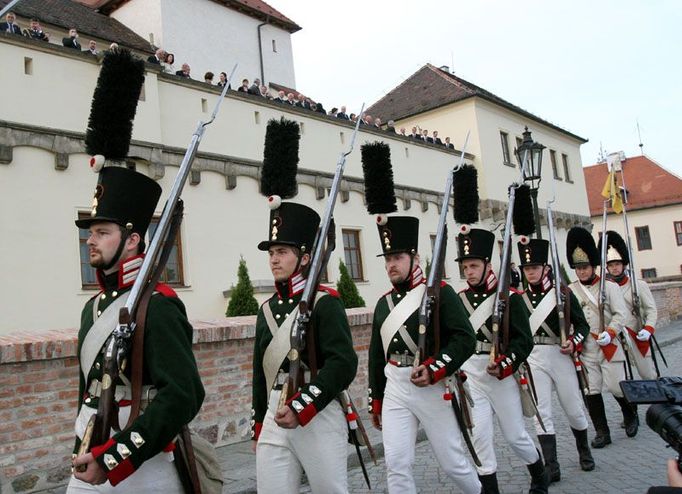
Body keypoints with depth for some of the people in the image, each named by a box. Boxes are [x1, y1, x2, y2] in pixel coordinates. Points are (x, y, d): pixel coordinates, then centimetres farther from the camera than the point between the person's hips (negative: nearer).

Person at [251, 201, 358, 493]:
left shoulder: (325, 302, -7)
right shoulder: (267, 309, 11)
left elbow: (343, 363, -17)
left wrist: (301, 408, -21)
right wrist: (258, 428, 17)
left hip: (318, 415, -5)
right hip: (273, 417, 5)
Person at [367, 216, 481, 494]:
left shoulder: (439, 292, -5)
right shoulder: (384, 303, 11)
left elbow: (466, 338, -13)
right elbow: (377, 356, 15)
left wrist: (434, 370, -24)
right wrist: (375, 402, 16)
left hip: (433, 388, -4)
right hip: (395, 390, 5)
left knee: (452, 461, 9)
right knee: (396, 464, 0)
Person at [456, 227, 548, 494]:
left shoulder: (509, 296, -8)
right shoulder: (460, 299, 4)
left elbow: (524, 339, -12)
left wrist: (504, 364, -24)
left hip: (501, 374, -3)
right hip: (469, 375, 3)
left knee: (515, 435, 10)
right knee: (479, 436, 1)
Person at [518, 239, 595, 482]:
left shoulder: (563, 293, -3)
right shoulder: (519, 298, 2)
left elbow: (582, 324, 2)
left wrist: (573, 343, -15)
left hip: (560, 356, -1)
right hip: (533, 359, 1)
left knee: (574, 409, 11)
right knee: (542, 413, -2)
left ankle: (584, 451, 38)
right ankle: (552, 467, 5)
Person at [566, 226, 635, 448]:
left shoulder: (609, 286, -1)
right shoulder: (570, 291, 2)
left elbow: (621, 314, -5)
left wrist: (609, 333, -18)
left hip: (608, 346, -2)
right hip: (584, 348, 2)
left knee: (616, 386, 4)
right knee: (591, 391, 2)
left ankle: (631, 417, 35)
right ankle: (602, 433, 15)